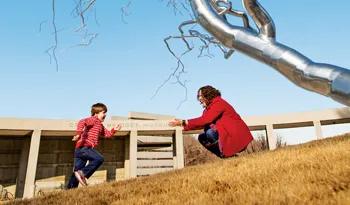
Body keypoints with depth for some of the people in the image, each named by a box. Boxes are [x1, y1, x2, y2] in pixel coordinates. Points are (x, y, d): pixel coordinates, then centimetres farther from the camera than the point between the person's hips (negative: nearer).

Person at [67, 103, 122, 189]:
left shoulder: (100, 125, 27)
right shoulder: (93, 120, -3)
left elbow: (107, 134, 34)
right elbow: (82, 122, -22)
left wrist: (114, 130, 16)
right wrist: (79, 134, -35)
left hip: (79, 150, 10)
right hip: (84, 147, -10)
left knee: (77, 171, 11)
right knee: (99, 159, -22)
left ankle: (70, 188, 14)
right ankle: (82, 173, -21)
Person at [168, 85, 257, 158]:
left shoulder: (218, 103, -17)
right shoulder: (208, 108, 10)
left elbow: (204, 120, -27)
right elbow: (201, 124, 3)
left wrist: (183, 122, -23)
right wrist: (182, 124, -4)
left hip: (238, 135, -9)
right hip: (227, 134, 9)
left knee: (210, 133, -26)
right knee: (202, 137, 0)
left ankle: (232, 154, -8)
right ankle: (227, 155, 0)